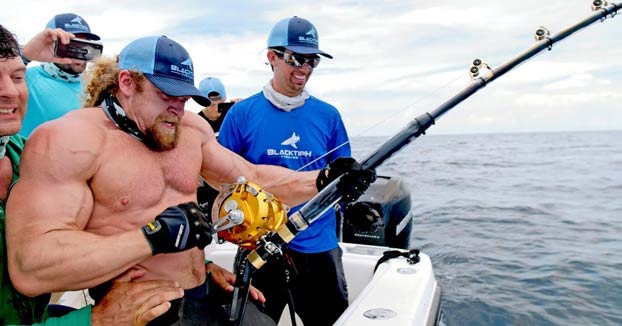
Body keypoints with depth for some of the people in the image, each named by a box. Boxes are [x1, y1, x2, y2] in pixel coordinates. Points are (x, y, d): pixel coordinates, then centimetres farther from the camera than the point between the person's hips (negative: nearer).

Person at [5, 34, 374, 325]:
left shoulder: (191, 128, 6)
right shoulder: (68, 139, -15)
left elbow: (252, 179, 9)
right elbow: (29, 267, -23)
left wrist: (321, 181, -5)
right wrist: (154, 236, -24)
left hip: (208, 294, 7)